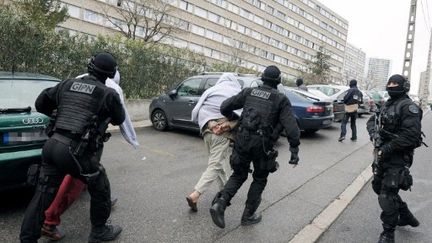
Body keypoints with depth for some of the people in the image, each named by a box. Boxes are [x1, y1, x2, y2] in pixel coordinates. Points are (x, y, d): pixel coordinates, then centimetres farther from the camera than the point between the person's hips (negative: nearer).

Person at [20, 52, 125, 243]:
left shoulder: (67, 84, 11)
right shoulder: (108, 94, -5)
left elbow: (40, 103, 18)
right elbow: (119, 119, 11)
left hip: (52, 145, 6)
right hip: (77, 152, -6)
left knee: (42, 195, 15)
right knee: (100, 190, 15)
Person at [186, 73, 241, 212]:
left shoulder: (209, 91, 14)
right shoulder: (236, 93, 5)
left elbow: (196, 112, 5)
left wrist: (210, 124, -1)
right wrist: (227, 125, -15)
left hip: (207, 129, 5)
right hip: (222, 133, -5)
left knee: (219, 161, 20)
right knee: (215, 165, -3)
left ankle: (224, 189, 30)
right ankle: (195, 195, -13)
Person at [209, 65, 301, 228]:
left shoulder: (249, 92, 11)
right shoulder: (281, 99, 4)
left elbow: (225, 107, 9)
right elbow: (291, 126, -8)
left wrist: (234, 118, 28)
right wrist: (294, 149, -5)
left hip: (242, 139, 3)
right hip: (262, 144, -2)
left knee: (239, 175, 19)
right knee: (260, 179, 19)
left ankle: (220, 204, -1)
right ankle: (248, 215, 23)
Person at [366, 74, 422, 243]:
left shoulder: (408, 106, -14)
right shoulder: (387, 105, 13)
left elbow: (412, 134, -24)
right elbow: (372, 120, 17)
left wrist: (388, 148, -23)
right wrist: (374, 133, -5)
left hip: (398, 158, -9)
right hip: (383, 155, 9)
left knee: (386, 196, -7)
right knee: (379, 187, 20)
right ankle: (405, 216, 41)